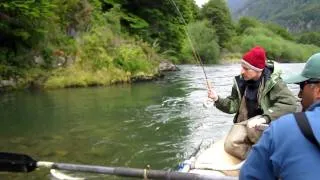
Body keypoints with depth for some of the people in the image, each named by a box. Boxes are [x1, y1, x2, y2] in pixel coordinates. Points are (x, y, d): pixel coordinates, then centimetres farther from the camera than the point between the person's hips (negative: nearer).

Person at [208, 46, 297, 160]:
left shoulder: (273, 81, -11)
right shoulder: (241, 81, 3)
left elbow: (290, 103, -24)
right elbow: (233, 105, 8)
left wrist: (265, 117, -36)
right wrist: (218, 99, -13)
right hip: (244, 122, 4)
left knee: (253, 127, -38)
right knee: (231, 145, -25)